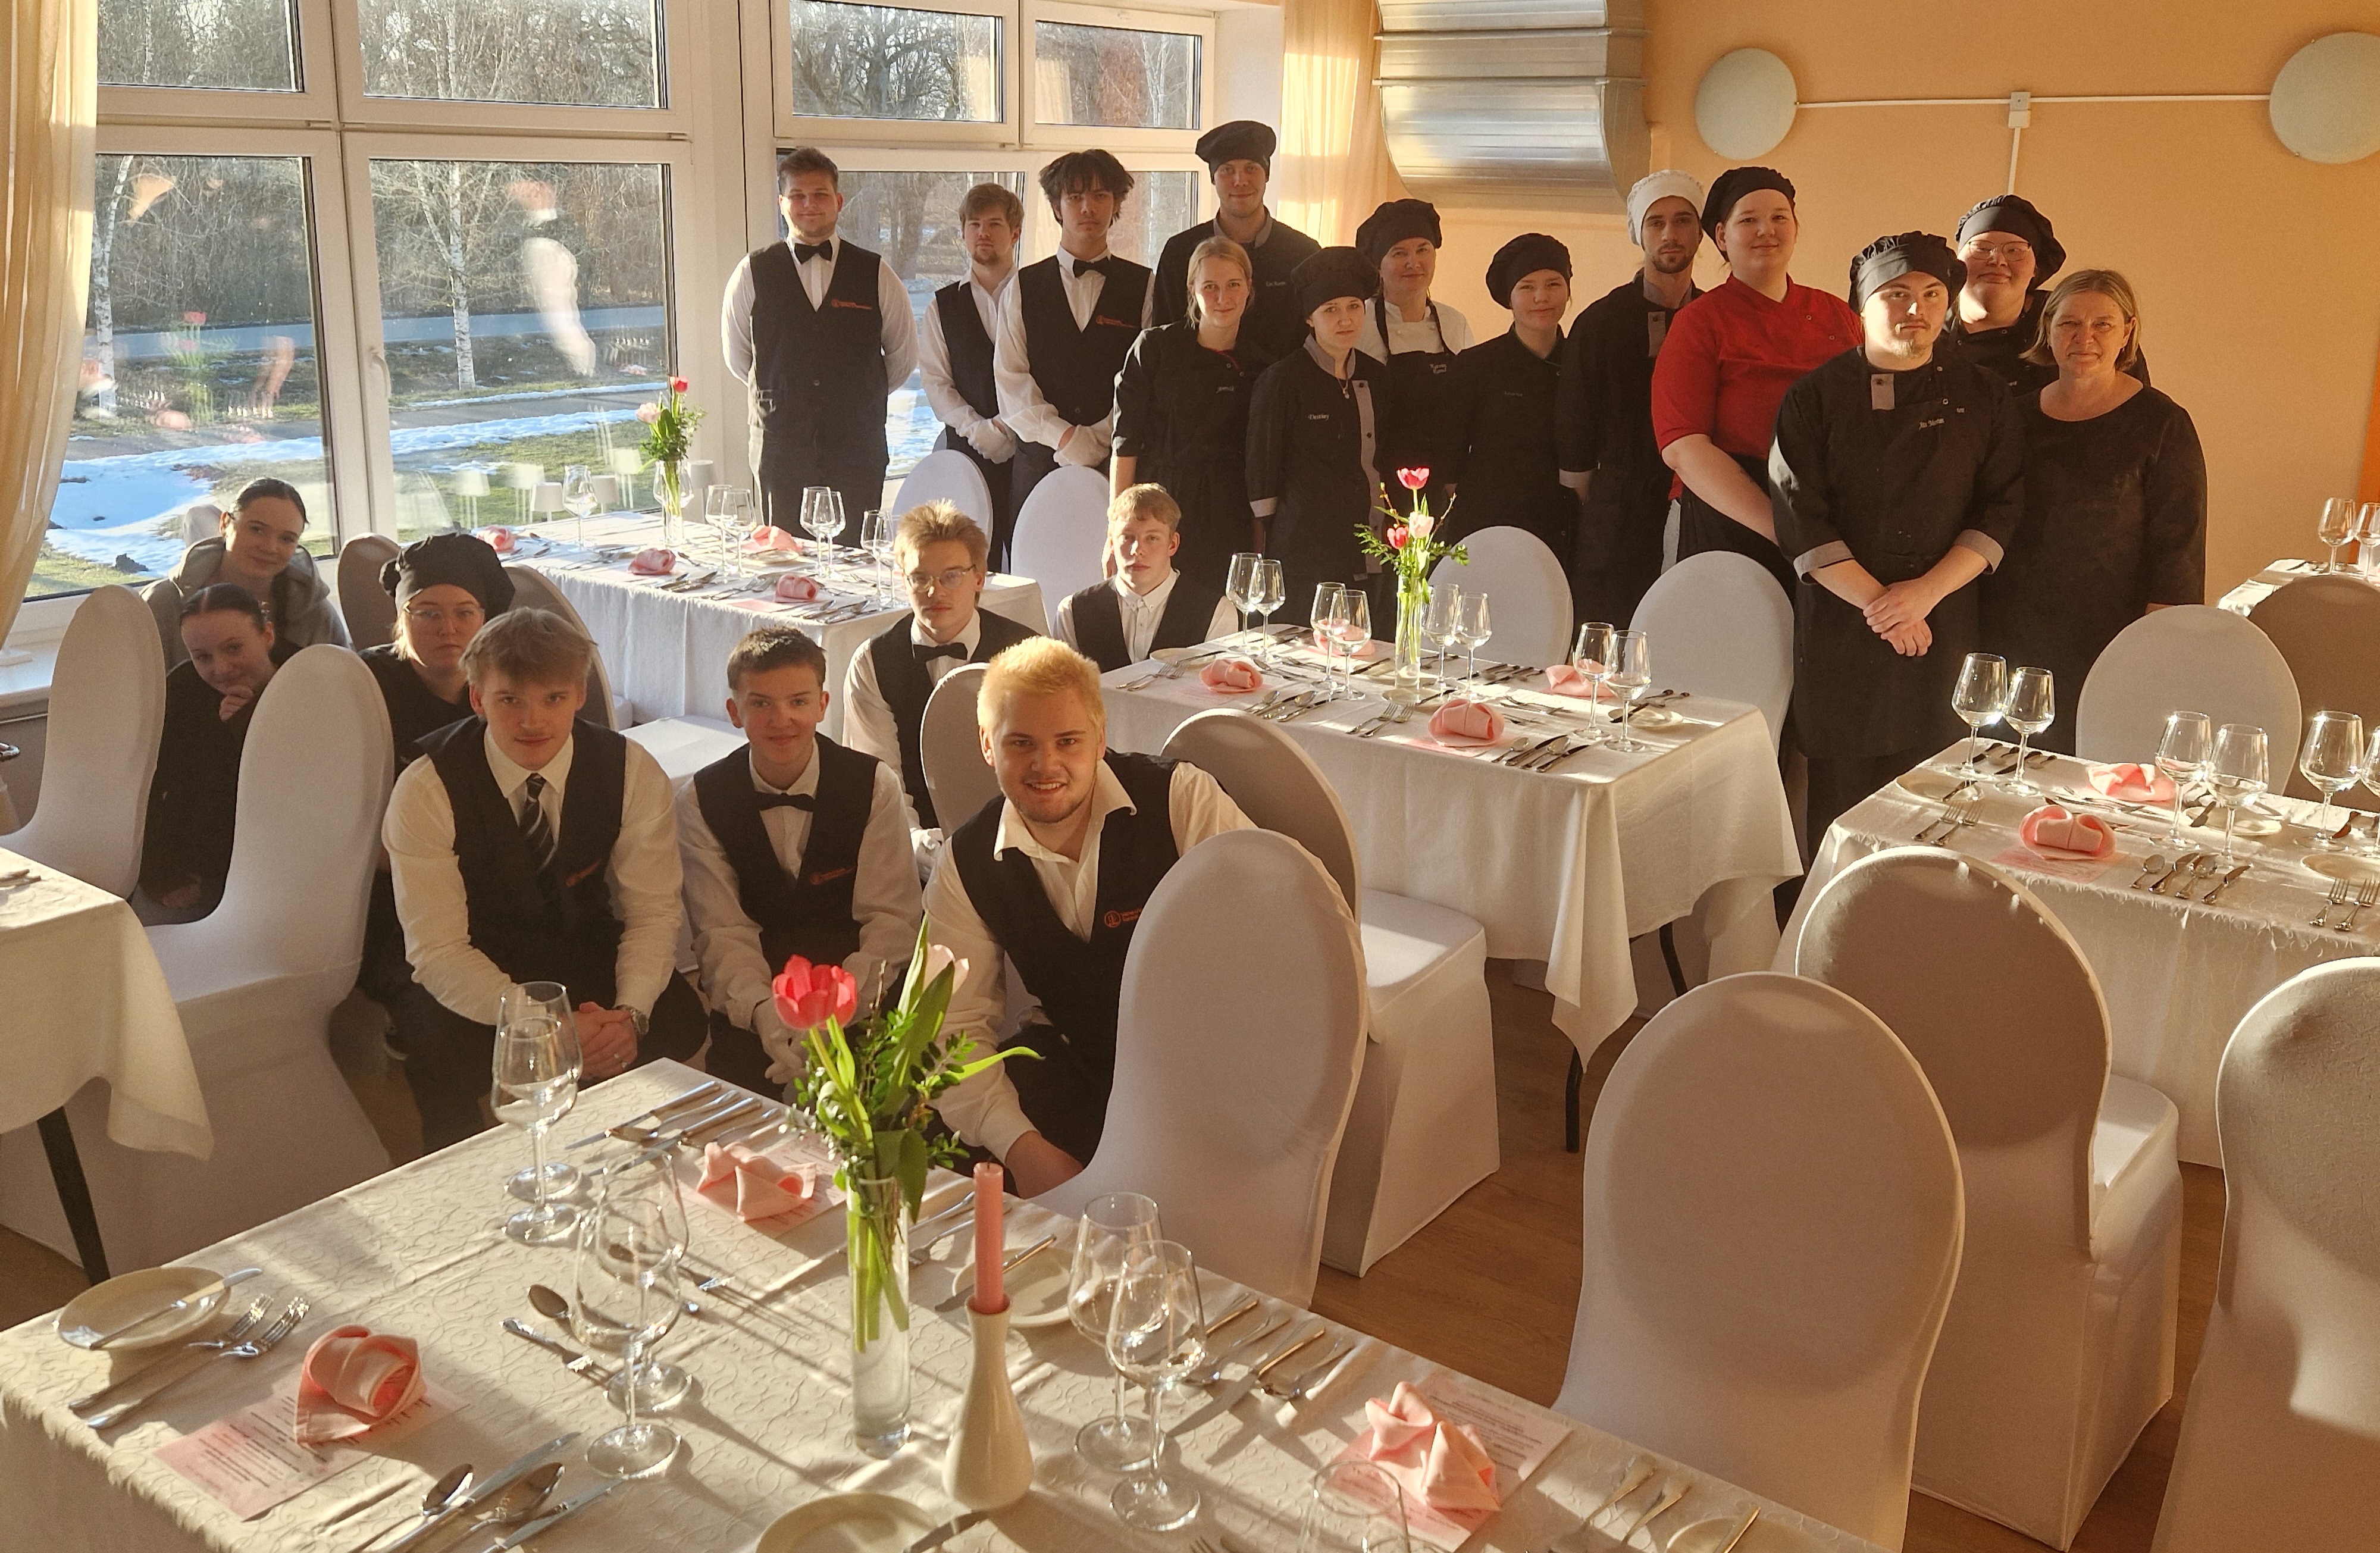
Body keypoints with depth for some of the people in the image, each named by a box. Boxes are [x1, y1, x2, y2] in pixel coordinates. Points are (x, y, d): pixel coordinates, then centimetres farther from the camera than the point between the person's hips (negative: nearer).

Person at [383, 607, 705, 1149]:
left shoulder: (632, 772, -11)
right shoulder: (427, 789, -18)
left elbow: (654, 912, -8)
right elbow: (438, 950, -20)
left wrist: (630, 1014, -28)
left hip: (589, 957, 3)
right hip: (469, 981, -2)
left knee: (677, 1020, -25)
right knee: (448, 1048, -34)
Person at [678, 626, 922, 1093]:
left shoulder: (874, 786, -4)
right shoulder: (701, 801, -1)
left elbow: (891, 919, -7)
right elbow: (722, 932, -5)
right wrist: (764, 1011, -26)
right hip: (752, 1001, 0)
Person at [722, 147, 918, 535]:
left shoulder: (876, 274, 5)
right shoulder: (753, 273, 5)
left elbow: (903, 353, 16)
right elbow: (736, 356, 17)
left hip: (858, 450, 0)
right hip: (780, 453, 0)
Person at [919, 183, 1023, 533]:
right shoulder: (942, 307, 15)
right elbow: (935, 382, 8)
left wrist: (1007, 426, -13)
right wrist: (978, 429, -8)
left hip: (1031, 450, -1)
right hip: (968, 448, 2)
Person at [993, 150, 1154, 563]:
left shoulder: (1142, 287, 8)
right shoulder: (1024, 288, 12)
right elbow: (1010, 380, 4)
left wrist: (1096, 441, -11)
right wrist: (1063, 436, -9)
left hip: (1116, 464, -1)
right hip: (1039, 463, 1)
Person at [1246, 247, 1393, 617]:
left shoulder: (1376, 378, 12)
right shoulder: (1284, 379, -5)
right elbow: (1261, 469, -2)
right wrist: (1263, 555, -3)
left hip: (1369, 555, 5)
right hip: (1304, 555, -5)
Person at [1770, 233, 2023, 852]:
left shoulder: (1981, 398, 8)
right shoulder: (1816, 397, 2)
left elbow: (2003, 509, 2)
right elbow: (1799, 517, -6)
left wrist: (1925, 592, -11)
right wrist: (1875, 601, -12)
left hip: (1945, 623, 2)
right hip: (1839, 624, -2)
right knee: (1838, 795, 2)